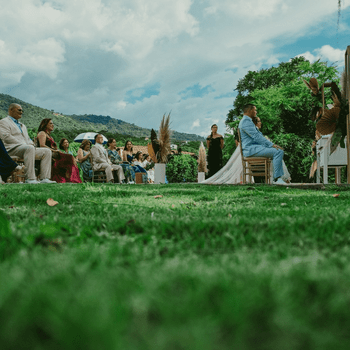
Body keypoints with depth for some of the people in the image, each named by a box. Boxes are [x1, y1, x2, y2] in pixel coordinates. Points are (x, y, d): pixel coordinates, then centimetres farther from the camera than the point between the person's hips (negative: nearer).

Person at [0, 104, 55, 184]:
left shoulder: (22, 125, 33)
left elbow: (28, 139, 29)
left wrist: (31, 144, 2)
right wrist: (23, 144, -16)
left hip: (25, 148, 8)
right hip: (12, 149, -8)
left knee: (47, 152, -10)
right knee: (29, 148, -39)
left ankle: (44, 178, -22)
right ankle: (30, 179, -43)